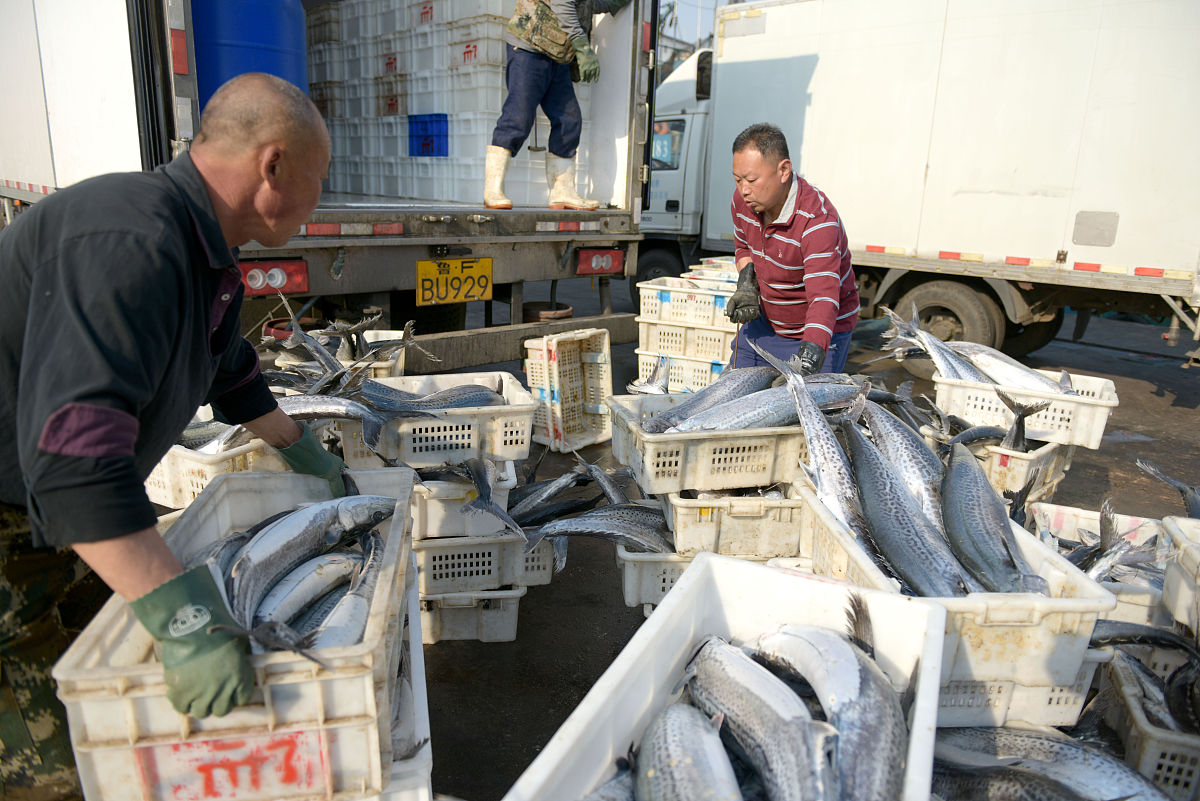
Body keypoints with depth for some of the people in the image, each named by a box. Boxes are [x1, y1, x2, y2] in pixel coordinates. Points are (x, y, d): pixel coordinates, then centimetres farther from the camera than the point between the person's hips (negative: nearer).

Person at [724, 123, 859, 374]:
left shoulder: (818, 221, -32)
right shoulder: (742, 200, -10)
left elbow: (823, 299, -42)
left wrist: (808, 360, -56)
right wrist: (746, 285, -9)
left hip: (819, 334, -6)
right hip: (765, 323, 6)